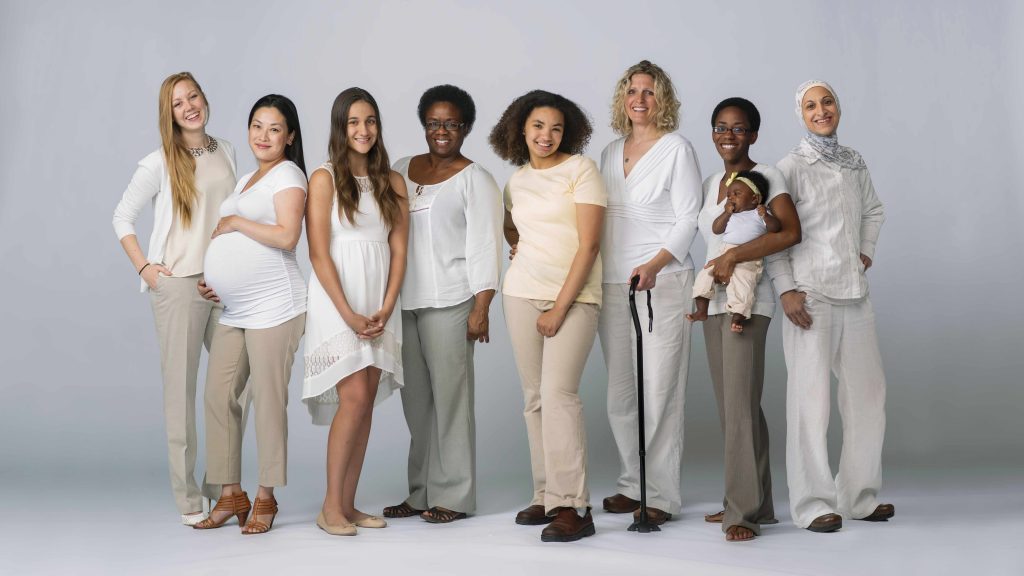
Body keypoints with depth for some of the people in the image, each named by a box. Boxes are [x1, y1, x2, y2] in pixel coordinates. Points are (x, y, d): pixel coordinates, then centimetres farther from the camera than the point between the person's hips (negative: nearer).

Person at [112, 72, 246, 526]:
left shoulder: (226, 152, 9)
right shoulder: (159, 163, -4)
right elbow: (122, 217, 3)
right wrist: (144, 268, -6)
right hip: (178, 284, -5)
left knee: (238, 380, 6)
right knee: (181, 387, 0)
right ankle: (188, 499, 8)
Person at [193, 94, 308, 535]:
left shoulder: (287, 175, -4)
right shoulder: (246, 180, 22)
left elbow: (286, 236, -19)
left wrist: (234, 222, -9)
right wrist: (212, 281, 13)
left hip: (273, 307, -8)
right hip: (233, 311, 8)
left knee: (268, 400, -4)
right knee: (218, 396, 4)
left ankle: (266, 498, 7)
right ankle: (231, 495, 14)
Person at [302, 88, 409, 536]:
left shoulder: (392, 182, 10)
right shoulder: (324, 179, -2)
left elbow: (398, 251, 7)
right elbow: (319, 253, -8)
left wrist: (385, 309, -6)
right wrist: (348, 313, -14)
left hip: (379, 305, 4)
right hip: (337, 301, -4)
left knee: (366, 404, 4)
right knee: (353, 399, -11)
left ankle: (349, 504, 12)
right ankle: (331, 505, -1)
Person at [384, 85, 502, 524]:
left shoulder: (474, 180, 0)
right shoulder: (401, 171, 15)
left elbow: (484, 248, -6)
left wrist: (481, 310, -13)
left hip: (449, 302, -5)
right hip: (403, 301, 5)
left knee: (449, 396, -3)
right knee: (415, 400, 9)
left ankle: (453, 496, 6)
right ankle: (421, 492, 18)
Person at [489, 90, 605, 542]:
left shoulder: (580, 169, -4)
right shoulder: (516, 181, 13)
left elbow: (588, 244, -10)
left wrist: (560, 307, -13)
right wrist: (522, 251, 10)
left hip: (574, 296, -5)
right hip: (522, 292, 5)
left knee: (558, 392, -16)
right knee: (534, 397, 5)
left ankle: (572, 506, -13)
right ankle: (546, 495, 12)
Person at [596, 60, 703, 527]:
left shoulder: (677, 148, -1)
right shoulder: (611, 153, 17)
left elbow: (688, 219, -7)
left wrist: (654, 265, -21)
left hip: (663, 282, -6)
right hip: (613, 284, 6)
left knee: (659, 392, -6)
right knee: (620, 394, 7)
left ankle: (661, 495, 1)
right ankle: (632, 483, 19)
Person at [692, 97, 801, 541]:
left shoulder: (766, 176, -4)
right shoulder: (710, 184, 16)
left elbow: (791, 232, -17)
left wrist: (734, 256, -19)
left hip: (748, 301, -7)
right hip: (715, 301, 7)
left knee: (740, 403, -10)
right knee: (730, 405, 9)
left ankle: (743, 510, -3)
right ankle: (754, 503, 18)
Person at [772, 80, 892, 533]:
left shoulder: (855, 164, 13)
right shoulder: (791, 167, -3)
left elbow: (874, 211, 29)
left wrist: (867, 250, 13)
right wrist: (786, 289, -14)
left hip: (854, 292, 6)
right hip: (810, 295, -6)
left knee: (868, 389, 9)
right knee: (810, 394, -5)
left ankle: (860, 495, 22)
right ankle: (813, 504, 3)